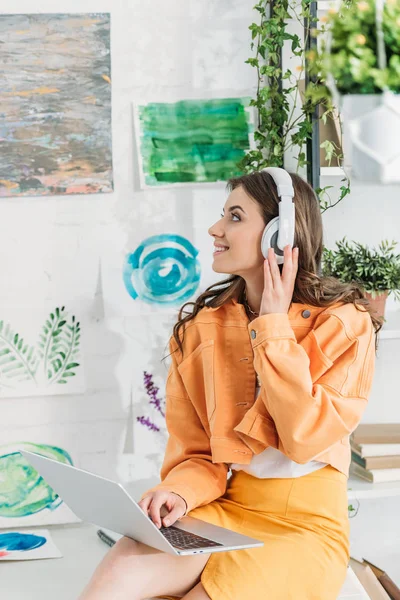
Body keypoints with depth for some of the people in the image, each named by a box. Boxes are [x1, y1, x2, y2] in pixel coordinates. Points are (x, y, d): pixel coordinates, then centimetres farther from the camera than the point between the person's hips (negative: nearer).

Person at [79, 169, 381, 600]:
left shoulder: (344, 322, -6)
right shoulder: (201, 326, 6)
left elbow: (307, 438, -17)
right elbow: (196, 453, 8)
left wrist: (273, 326, -13)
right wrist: (179, 493, -15)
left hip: (307, 528, -2)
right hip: (224, 509, 3)